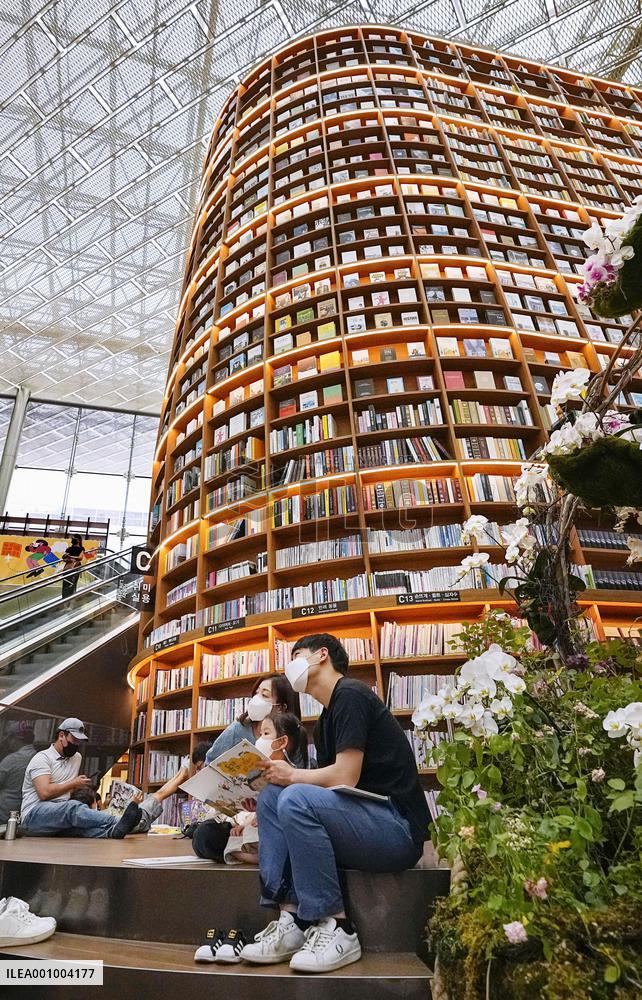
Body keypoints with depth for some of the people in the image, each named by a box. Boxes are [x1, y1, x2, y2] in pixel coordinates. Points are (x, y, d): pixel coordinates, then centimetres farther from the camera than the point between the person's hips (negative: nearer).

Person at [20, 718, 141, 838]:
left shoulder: (77, 757, 20)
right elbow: (44, 792, -19)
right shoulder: (42, 758, -4)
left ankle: (113, 830, -61)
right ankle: (117, 822, -57)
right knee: (75, 808, -37)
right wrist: (74, 783, -8)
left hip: (62, 815, 6)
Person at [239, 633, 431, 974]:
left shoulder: (350, 694, -11)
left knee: (296, 799, -27)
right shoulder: (324, 722, 18)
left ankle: (336, 929, -13)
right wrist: (282, 778, 2)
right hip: (359, 819, 10)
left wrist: (291, 775, -4)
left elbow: (345, 777, -19)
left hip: (399, 828, -9)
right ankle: (290, 923, -3)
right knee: (271, 796, 3)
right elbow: (328, 783, 14)